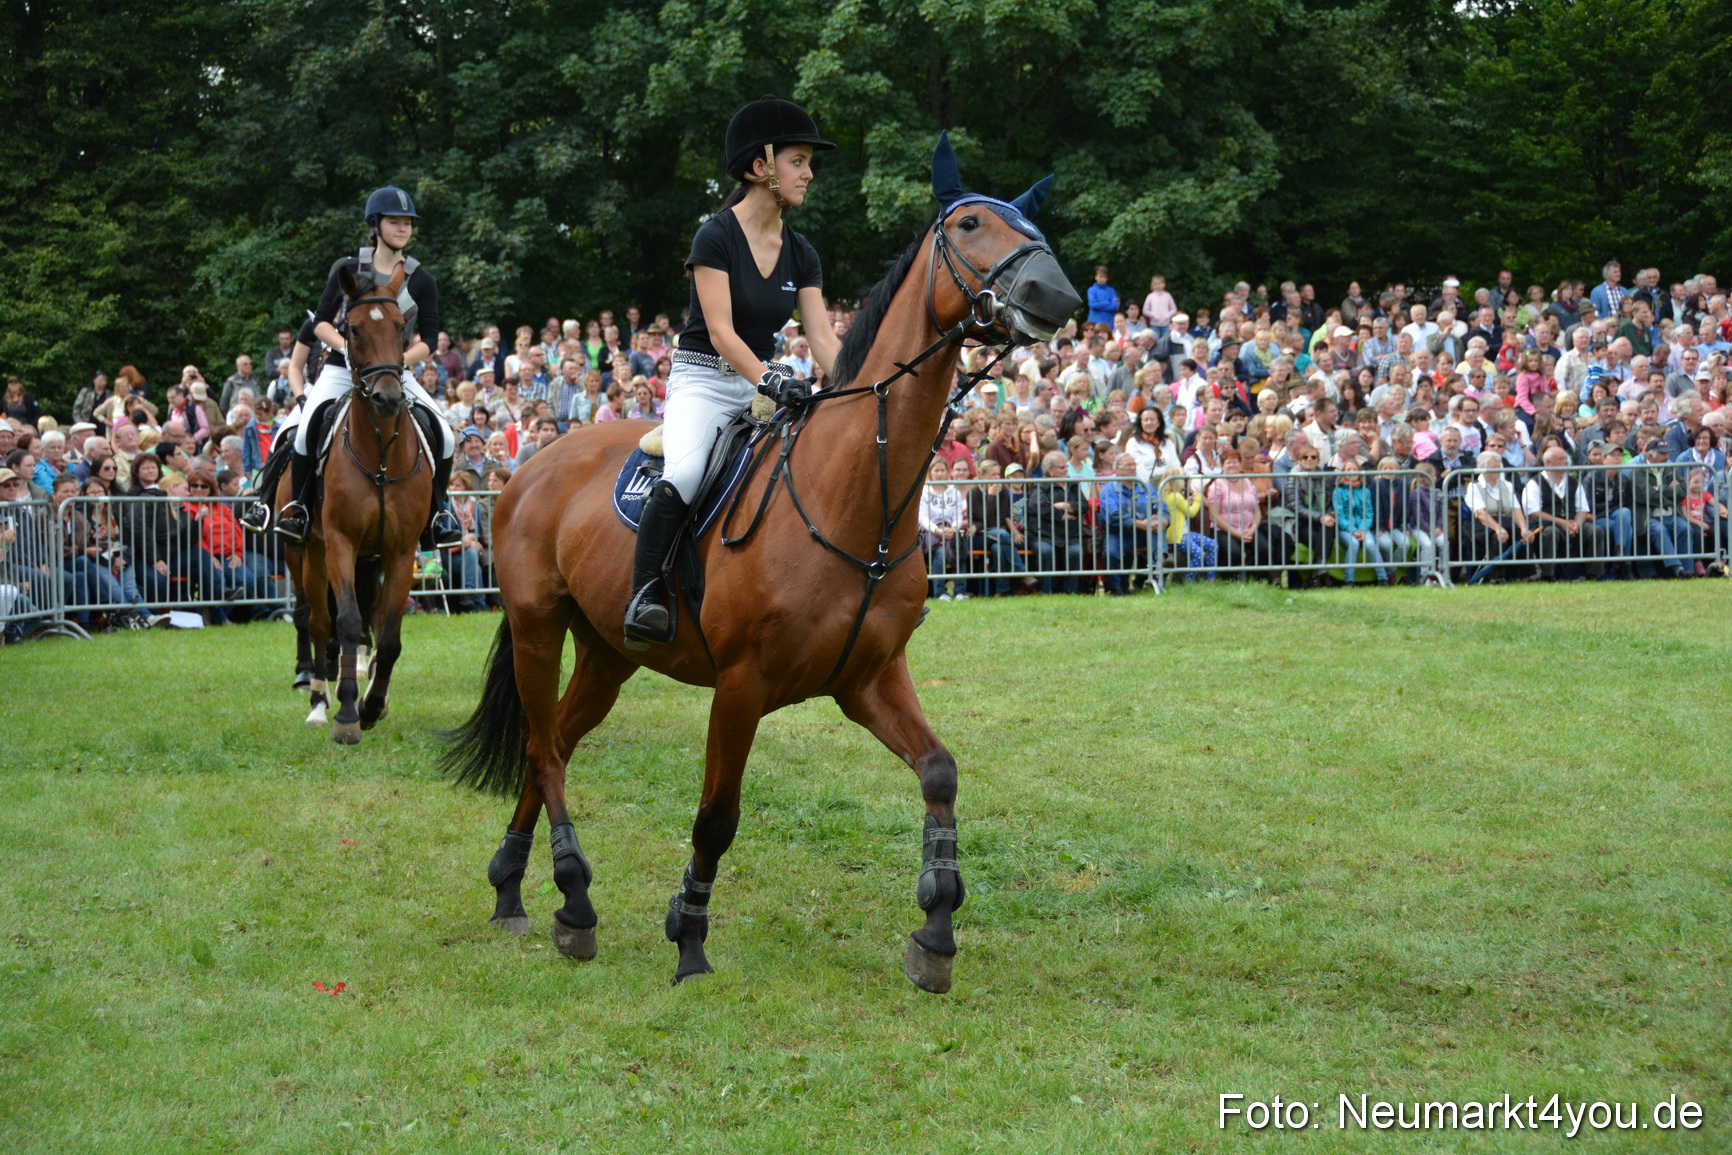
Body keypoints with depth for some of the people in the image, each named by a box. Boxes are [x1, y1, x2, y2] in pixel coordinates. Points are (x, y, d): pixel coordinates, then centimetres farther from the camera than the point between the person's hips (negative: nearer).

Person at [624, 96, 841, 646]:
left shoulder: (800, 253, 8)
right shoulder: (716, 238, -11)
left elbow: (822, 337, 2)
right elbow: (721, 331, -18)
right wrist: (768, 379, -33)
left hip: (766, 381, 7)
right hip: (703, 380, -6)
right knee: (684, 474, -34)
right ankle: (646, 594, -25)